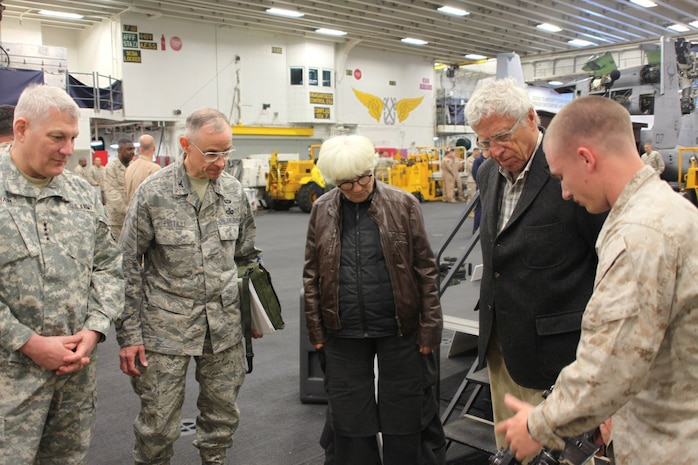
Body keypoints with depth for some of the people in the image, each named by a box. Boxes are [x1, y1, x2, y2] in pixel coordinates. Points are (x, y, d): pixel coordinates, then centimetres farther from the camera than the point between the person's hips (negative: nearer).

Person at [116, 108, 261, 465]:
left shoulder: (234, 190, 4)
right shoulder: (153, 192, -8)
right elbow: (127, 267, -4)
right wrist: (129, 333, -6)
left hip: (225, 325, 4)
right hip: (166, 327, -3)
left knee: (223, 414, 14)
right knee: (159, 422, 3)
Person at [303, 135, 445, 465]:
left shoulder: (403, 204, -4)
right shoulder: (322, 210, 1)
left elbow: (426, 269, -2)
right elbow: (312, 274, 7)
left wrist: (430, 327, -4)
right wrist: (316, 329, 5)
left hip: (398, 328, -1)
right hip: (343, 333, 2)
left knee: (405, 413, 12)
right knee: (348, 416, 15)